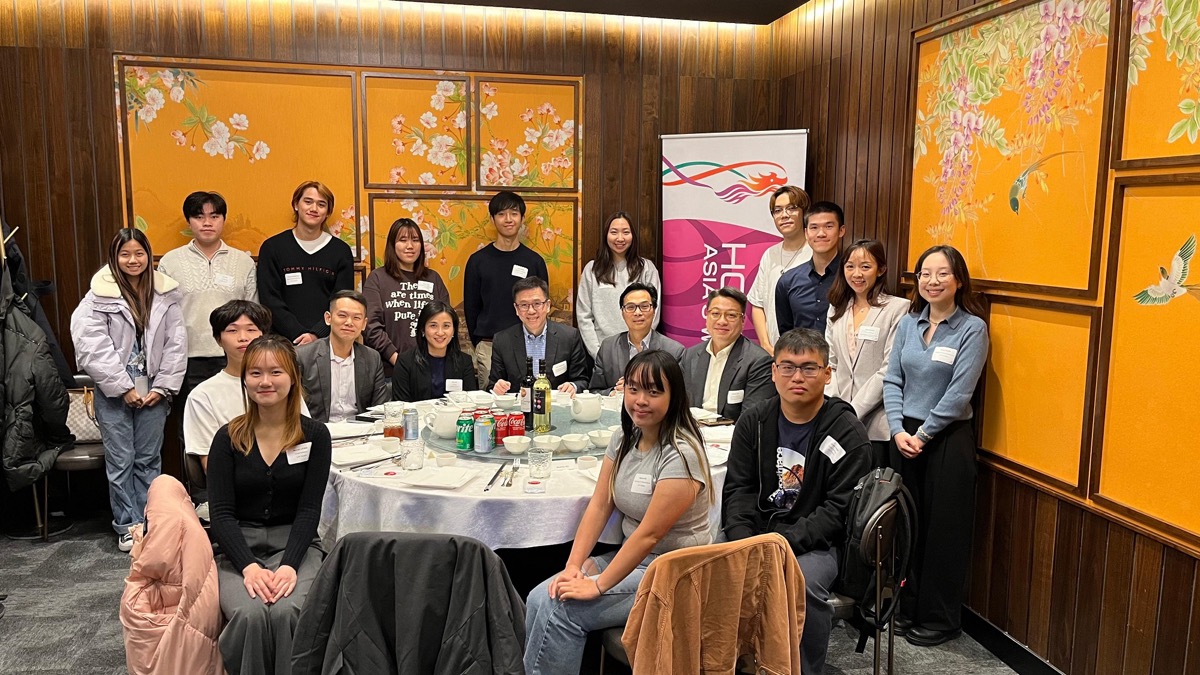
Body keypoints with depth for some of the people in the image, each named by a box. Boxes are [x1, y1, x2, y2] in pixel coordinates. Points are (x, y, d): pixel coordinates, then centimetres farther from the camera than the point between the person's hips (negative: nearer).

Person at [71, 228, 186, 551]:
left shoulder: (165, 294, 3)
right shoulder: (100, 297, -5)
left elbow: (176, 343, 2)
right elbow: (93, 348, -10)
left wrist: (163, 387, -4)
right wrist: (124, 387, -12)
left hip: (153, 390, 2)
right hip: (114, 392, -2)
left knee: (149, 460, 10)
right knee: (121, 461, 4)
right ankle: (127, 526, 17)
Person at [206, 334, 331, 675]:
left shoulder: (315, 435, 0)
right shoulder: (229, 438, 1)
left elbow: (309, 510, -4)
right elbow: (222, 514, -3)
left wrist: (289, 564, -19)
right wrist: (248, 566, -19)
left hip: (295, 544, 0)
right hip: (239, 546, 1)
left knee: (285, 612, -31)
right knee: (250, 614, -29)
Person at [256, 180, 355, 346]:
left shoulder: (341, 251, 7)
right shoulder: (272, 248, 6)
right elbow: (269, 300, 0)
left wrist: (316, 334, -13)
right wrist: (299, 335, -13)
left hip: (328, 340, 0)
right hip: (286, 341, 0)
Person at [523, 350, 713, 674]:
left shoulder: (681, 456, -22)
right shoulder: (623, 439, 3)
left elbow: (650, 534, -23)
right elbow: (599, 506, 2)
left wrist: (598, 586, -19)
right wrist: (573, 566, -8)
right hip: (632, 557, 7)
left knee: (560, 609, -19)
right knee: (539, 598, -10)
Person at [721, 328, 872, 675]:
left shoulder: (847, 432, -7)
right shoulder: (754, 422, 6)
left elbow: (838, 510, -11)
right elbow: (739, 488, 4)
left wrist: (781, 543, -21)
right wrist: (744, 543, -13)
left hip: (816, 541, -3)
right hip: (757, 532, 3)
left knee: (802, 583, -33)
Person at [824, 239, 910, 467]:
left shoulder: (898, 308, -6)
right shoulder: (837, 308, 12)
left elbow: (889, 370, -11)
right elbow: (830, 363, 9)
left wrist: (853, 412, -12)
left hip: (875, 425, -4)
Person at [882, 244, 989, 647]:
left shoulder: (972, 328, -7)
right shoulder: (908, 323, 7)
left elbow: (959, 393, -13)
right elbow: (892, 380, 4)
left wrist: (922, 435, -12)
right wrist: (899, 431, -7)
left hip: (947, 438, -4)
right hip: (904, 436, 4)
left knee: (944, 528, 4)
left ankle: (939, 619, 19)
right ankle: (906, 608, 25)